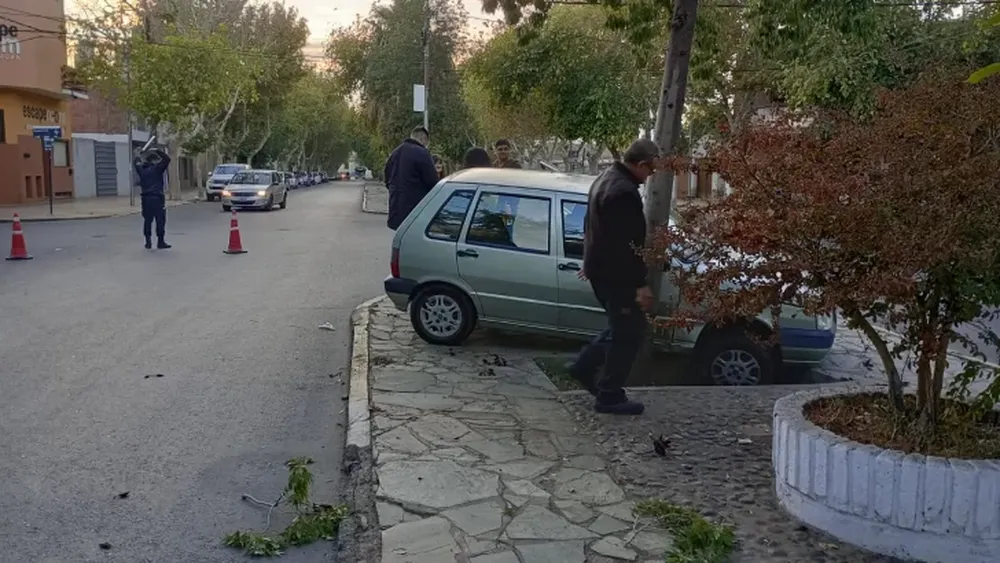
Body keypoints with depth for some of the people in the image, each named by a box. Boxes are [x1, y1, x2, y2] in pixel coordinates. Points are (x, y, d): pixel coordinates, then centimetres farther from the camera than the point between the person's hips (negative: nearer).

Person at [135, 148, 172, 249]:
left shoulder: (141, 169, 10)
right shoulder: (157, 168, -7)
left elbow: (137, 163, 32)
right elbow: (167, 159, -10)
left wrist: (138, 156, 49)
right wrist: (158, 151, 0)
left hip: (145, 198, 6)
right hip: (157, 198, -6)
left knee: (147, 220, 11)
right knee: (160, 220, -1)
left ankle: (148, 241, 12)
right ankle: (160, 241, -1)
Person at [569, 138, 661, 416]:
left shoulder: (606, 179, 10)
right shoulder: (625, 192, -24)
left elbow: (594, 228, 21)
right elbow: (628, 245, -26)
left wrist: (591, 262, 29)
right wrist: (640, 284, -21)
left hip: (601, 269, 10)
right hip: (615, 274, -10)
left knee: (621, 328, 22)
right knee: (629, 333, 0)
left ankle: (584, 366, 25)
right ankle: (609, 397, 7)